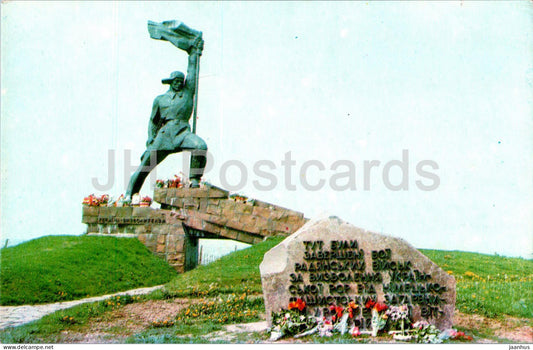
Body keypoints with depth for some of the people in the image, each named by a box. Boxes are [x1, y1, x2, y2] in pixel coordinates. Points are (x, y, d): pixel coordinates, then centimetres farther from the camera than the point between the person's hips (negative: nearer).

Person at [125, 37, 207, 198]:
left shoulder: (188, 91, 16)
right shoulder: (160, 99, 16)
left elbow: (192, 70, 25)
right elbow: (153, 121, 20)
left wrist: (194, 52, 32)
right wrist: (151, 138, 9)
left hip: (183, 132, 0)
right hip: (165, 134, 0)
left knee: (201, 146, -31)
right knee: (146, 163, -3)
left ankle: (194, 180, -16)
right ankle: (129, 194, 8)